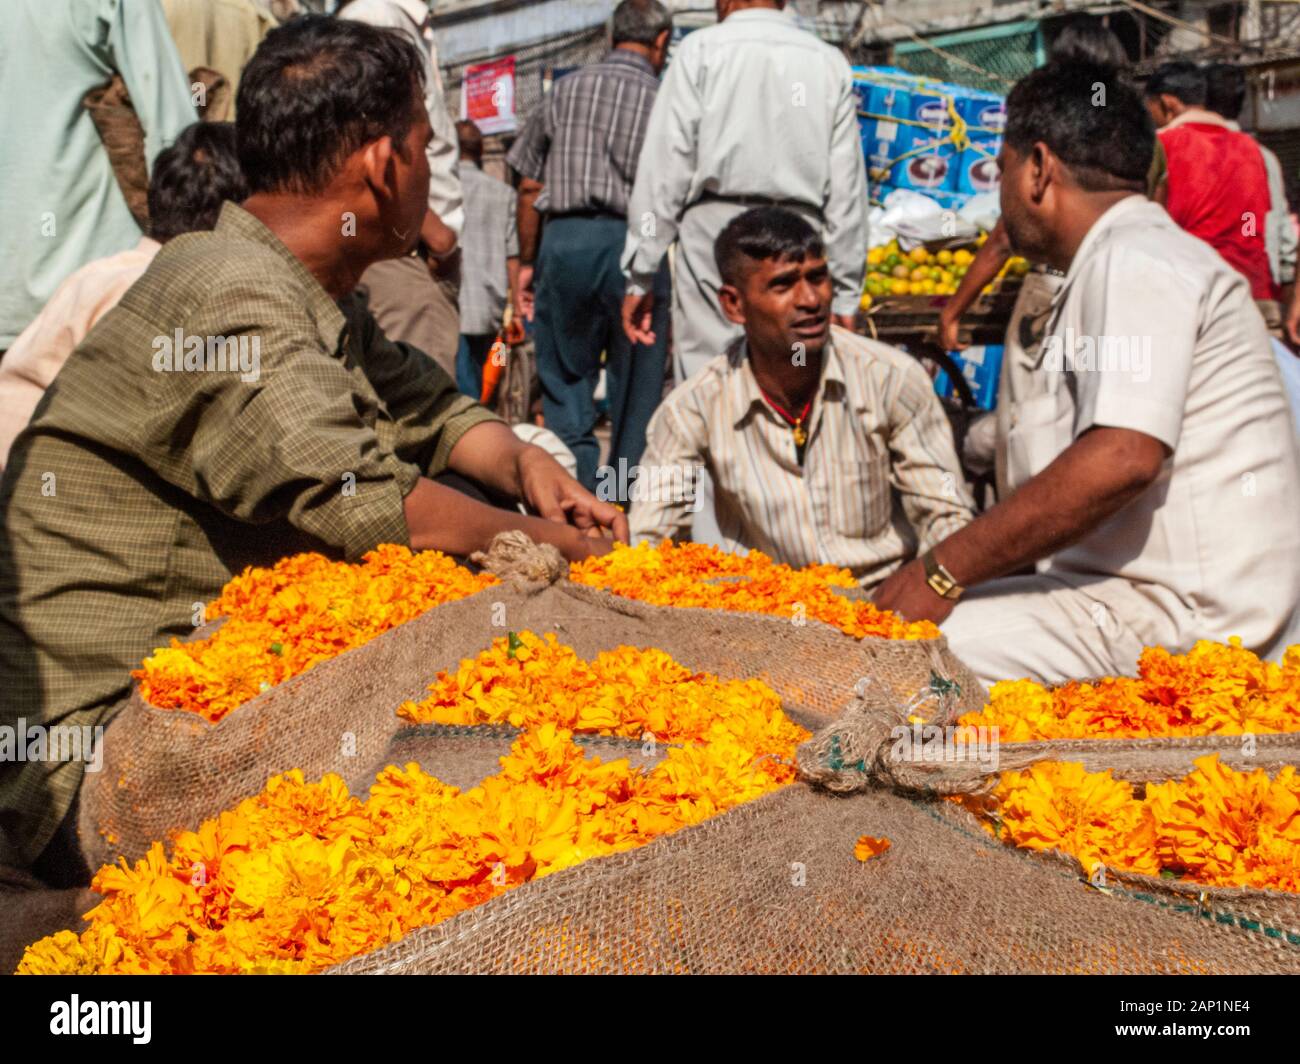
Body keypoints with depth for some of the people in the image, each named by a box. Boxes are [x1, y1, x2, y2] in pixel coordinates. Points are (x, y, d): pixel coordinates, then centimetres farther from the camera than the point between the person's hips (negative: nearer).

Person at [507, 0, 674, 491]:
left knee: (565, 384, 8)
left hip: (564, 239, 1)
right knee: (635, 396, 8)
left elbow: (529, 186, 10)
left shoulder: (564, 89, 10)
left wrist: (526, 262, 17)